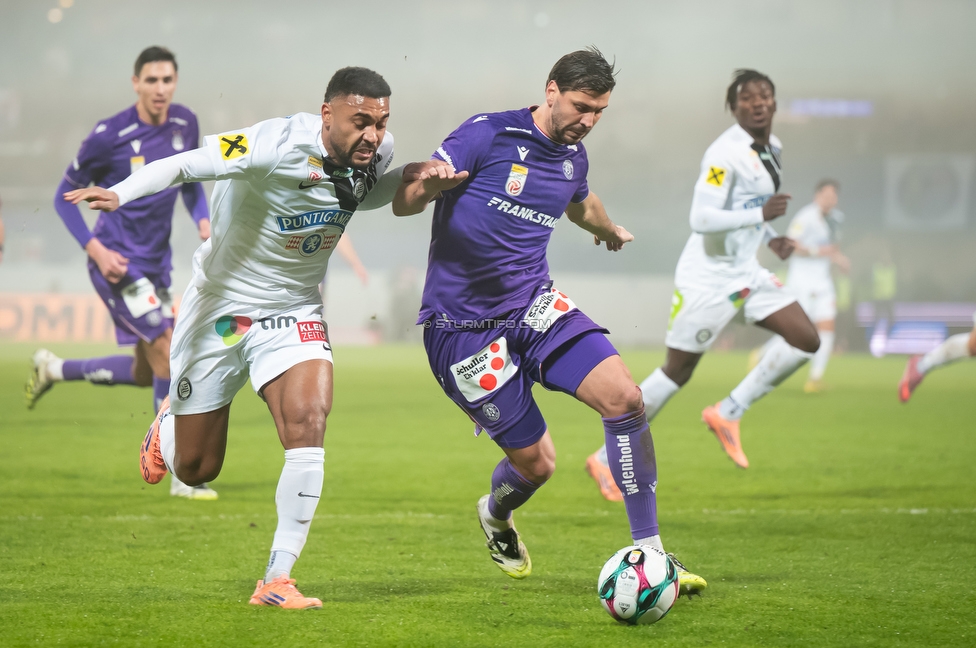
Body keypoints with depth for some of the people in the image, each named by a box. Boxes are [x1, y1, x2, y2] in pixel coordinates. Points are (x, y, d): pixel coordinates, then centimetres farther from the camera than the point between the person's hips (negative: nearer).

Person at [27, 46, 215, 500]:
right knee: (171, 354, -14)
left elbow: (191, 183, 19)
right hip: (119, 263, -7)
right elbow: (65, 197, -4)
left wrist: (203, 221, -2)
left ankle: (53, 369, 37)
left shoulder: (185, 124, 2)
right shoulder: (109, 136, -15)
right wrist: (95, 249, -16)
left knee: (145, 372, 15)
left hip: (156, 263, 7)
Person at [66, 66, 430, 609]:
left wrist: (414, 178, -2)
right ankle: (168, 425, 47)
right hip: (222, 306, -4)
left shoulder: (377, 152, -7)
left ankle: (277, 581, -16)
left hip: (294, 313, 4)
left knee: (308, 424, -23)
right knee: (195, 469, 7)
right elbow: (186, 164, -35)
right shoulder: (278, 145, -28)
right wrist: (119, 193, -52)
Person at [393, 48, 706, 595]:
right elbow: (403, 204, -15)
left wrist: (610, 231, 52)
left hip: (537, 305, 6)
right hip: (465, 325, -6)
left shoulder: (573, 158, 7)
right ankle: (496, 515, 36)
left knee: (625, 397, -17)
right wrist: (430, 184, -38)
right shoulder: (487, 135, -13)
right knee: (536, 462, -3)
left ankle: (649, 550, -7)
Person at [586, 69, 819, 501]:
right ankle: (607, 457, 11)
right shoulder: (725, 154, -20)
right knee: (677, 371, -1)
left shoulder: (770, 148, 10)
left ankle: (728, 413, 6)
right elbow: (701, 219, -26)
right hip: (708, 276, -9)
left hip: (745, 272, 9)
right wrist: (760, 215, -28)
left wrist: (770, 237, 9)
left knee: (806, 340, -1)